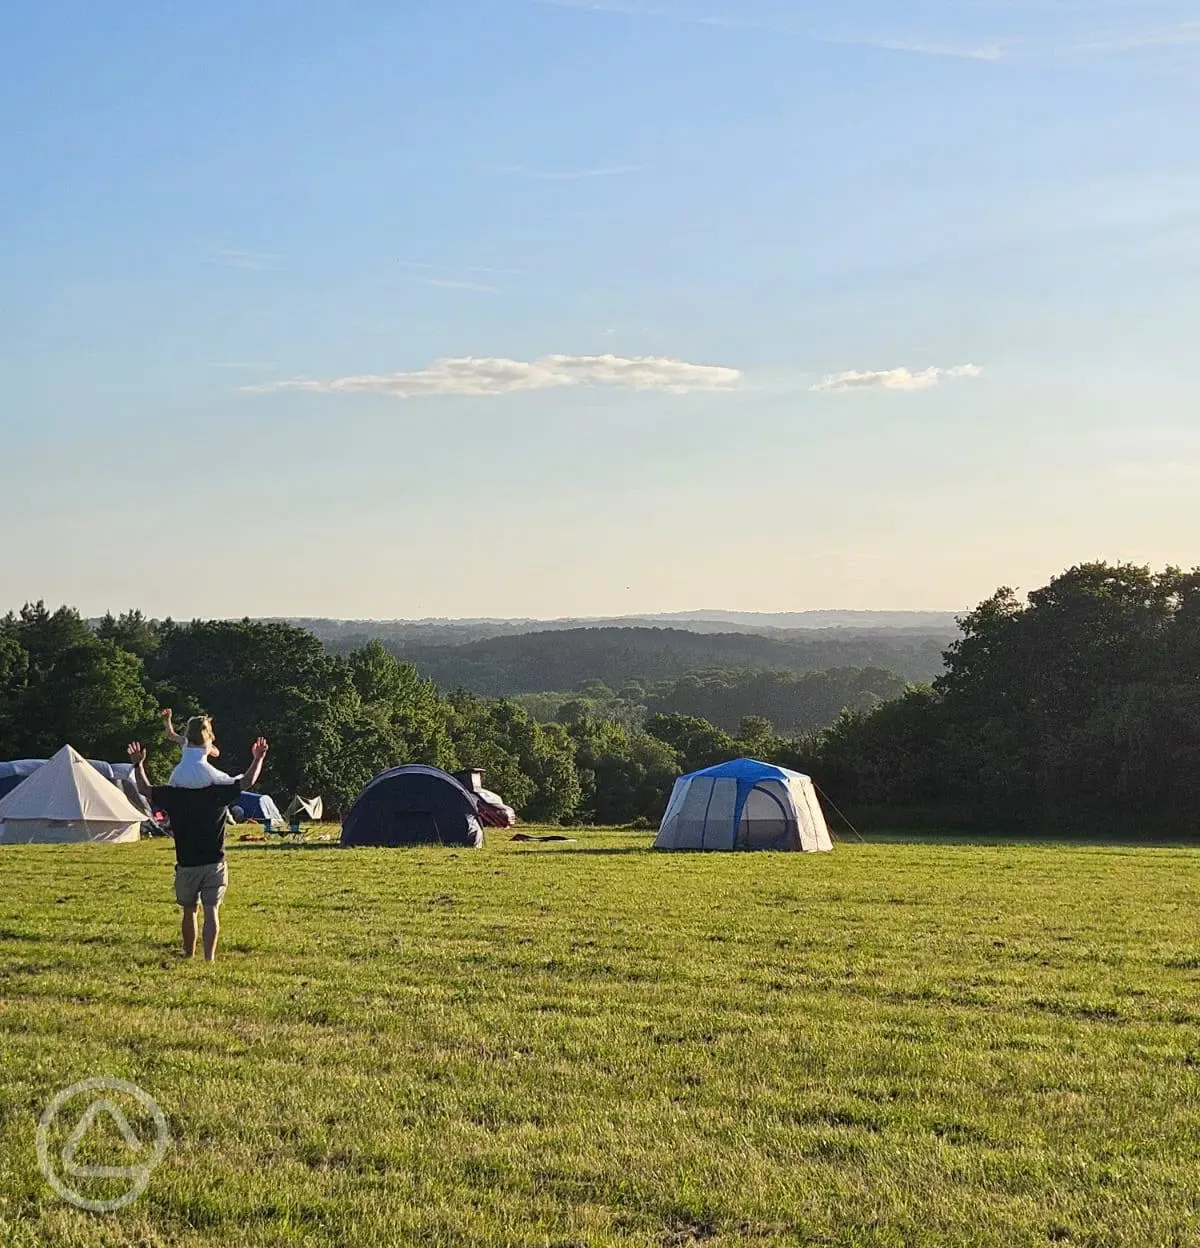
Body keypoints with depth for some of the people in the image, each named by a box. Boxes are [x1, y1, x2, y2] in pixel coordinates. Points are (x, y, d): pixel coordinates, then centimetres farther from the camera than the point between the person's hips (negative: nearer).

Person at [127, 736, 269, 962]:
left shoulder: (174, 795, -5)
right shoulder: (218, 793, -5)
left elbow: (145, 789, 9)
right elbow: (248, 782, 5)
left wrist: (138, 764, 18)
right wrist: (258, 759, 16)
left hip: (186, 866, 0)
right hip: (214, 865, 0)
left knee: (188, 911, 16)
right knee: (211, 911, -1)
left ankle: (188, 954, 25)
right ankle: (209, 957, -8)